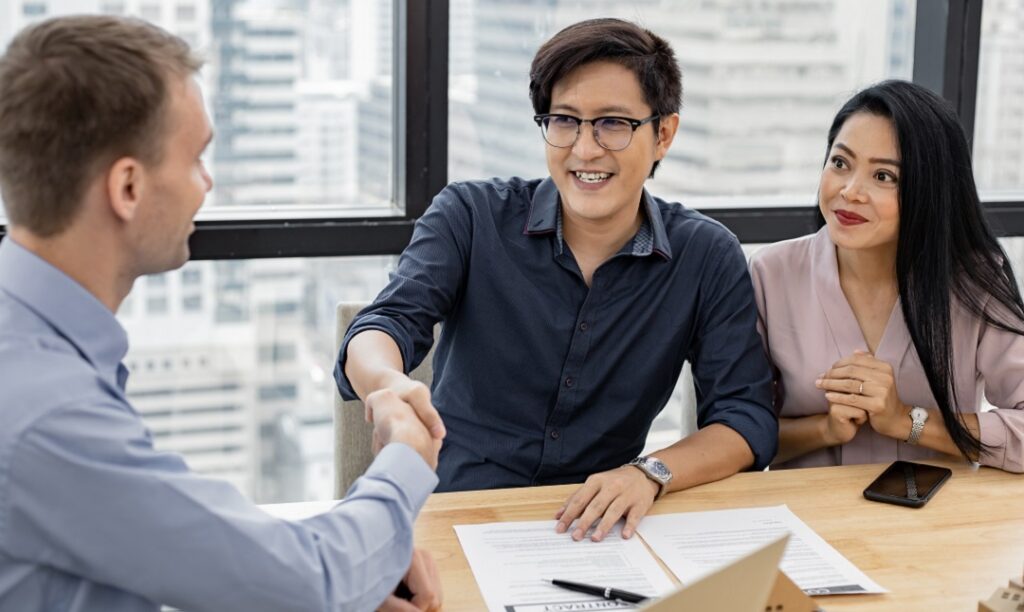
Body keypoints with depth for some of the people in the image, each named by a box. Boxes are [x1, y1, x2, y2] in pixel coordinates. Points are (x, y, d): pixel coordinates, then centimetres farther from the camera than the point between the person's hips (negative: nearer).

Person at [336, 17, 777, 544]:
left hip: (594, 529, 2)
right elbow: (387, 324, -16)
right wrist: (391, 386, -42)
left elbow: (747, 417, -1)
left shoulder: (707, 258, 0)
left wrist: (650, 473, -22)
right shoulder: (470, 217, -3)